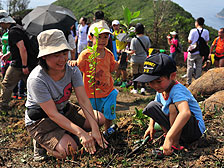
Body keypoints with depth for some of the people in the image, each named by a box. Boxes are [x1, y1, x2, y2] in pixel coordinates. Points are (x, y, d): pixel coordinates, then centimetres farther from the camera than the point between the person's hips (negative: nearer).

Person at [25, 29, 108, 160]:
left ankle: (67, 133, 4)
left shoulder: (72, 70, -14)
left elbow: (84, 100, -18)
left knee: (100, 119, -6)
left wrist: (94, 129, -30)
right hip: (40, 119, -6)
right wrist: (81, 133, -38)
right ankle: (41, 142, 2)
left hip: (65, 110, 6)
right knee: (69, 149, -26)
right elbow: (53, 114, -31)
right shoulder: (36, 80, -31)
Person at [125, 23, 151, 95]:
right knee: (141, 73, 16)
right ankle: (143, 88, 8)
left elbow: (132, 51, -19)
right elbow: (147, 49, 5)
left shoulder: (134, 39, -20)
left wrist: (126, 51, -1)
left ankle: (135, 89, 17)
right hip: (143, 59, 4)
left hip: (135, 60, -4)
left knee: (135, 74, 8)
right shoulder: (147, 38, -6)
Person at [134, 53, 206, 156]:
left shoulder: (177, 90, -29)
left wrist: (169, 138, -52)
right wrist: (151, 126, 4)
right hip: (174, 125, 8)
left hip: (195, 129, -8)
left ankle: (175, 144, -20)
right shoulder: (161, 90, -2)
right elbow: (155, 109, 18)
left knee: (173, 106, -32)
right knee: (152, 106, -1)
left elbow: (185, 113, -48)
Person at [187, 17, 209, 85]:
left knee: (190, 67, 7)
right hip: (200, 52, 3)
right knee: (199, 67, 11)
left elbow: (189, 41, -11)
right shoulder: (206, 32, -2)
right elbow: (206, 41, 4)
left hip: (192, 52, -3)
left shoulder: (193, 31, -13)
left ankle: (189, 82, 11)